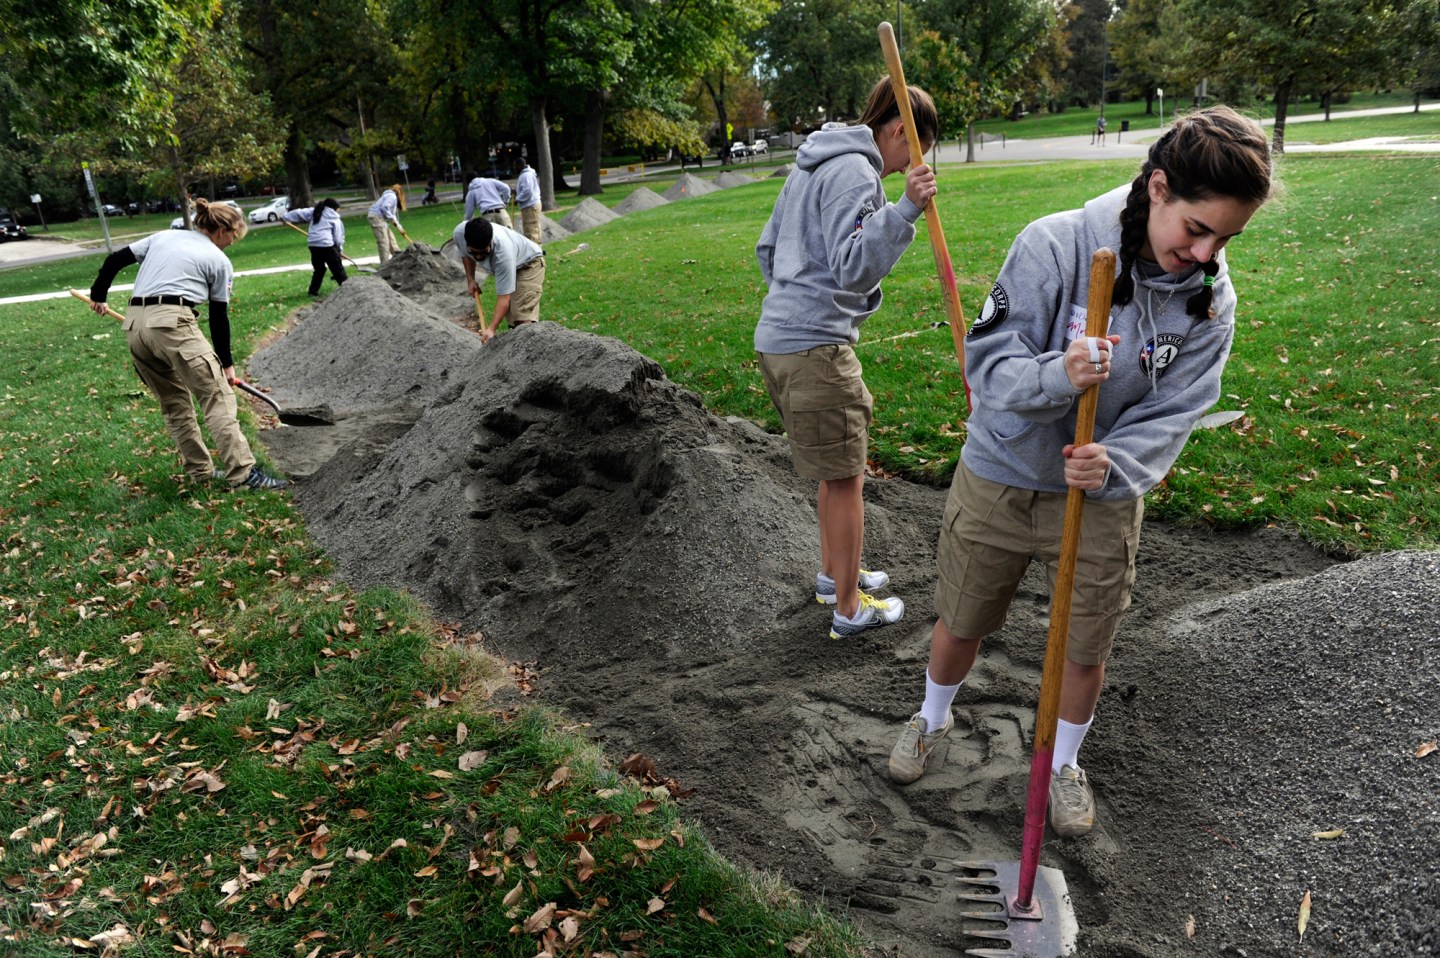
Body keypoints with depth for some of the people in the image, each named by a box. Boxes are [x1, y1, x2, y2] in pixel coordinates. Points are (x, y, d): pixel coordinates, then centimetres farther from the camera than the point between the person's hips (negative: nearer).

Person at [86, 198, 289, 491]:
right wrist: (226, 363, 18)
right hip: (172, 323, -7)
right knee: (218, 396, -6)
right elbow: (219, 317, 9)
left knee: (175, 401, 16)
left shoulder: (163, 236, 21)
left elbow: (114, 260, 20)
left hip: (134, 325, 7)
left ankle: (200, 470, 21)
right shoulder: (219, 261, 7)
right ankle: (242, 473, -12)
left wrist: (98, 295, 35)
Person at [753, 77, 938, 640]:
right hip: (815, 347, -10)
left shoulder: (812, 166, 18)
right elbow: (853, 269, -24)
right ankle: (849, 610, 15)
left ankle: (833, 576, 37)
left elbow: (767, 249, 24)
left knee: (836, 471, 22)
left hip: (777, 338, 10)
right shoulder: (855, 172, -12)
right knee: (846, 477, 2)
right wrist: (905, 211, -31)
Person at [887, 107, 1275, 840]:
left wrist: (1113, 465, -30)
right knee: (959, 622, 16)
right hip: (1000, 476, -2)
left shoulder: (1211, 299, -10)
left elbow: (1170, 415, -10)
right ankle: (933, 717, 49)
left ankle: (1064, 762, 45)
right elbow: (988, 361, -22)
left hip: (1104, 496, 2)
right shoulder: (1055, 245, -22)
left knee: (1085, 649, 14)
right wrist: (1058, 375, -42)